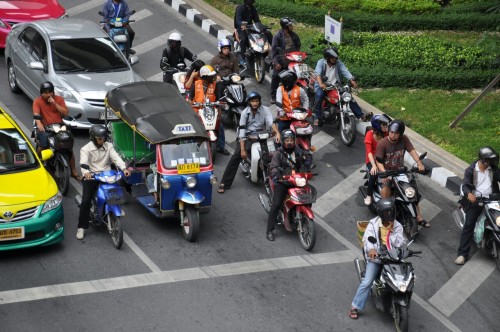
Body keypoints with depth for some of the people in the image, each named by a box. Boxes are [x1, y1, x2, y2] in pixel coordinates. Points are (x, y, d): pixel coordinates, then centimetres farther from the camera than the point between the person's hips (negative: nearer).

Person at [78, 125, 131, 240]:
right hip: (91, 177, -3)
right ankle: (81, 227, -7)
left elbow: (116, 158, -5)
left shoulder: (109, 146, 8)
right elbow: (83, 162, -18)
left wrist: (124, 168, -24)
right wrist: (86, 172, -41)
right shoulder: (86, 149, -2)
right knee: (85, 201, -14)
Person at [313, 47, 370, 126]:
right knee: (319, 95, -35)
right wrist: (321, 84, -44)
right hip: (322, 86, -3)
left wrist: (352, 81, -31)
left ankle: (361, 116, -10)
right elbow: (318, 73, -23)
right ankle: (317, 118, -27)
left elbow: (346, 72, -12)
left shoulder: (339, 63, 3)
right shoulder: (321, 62, -6)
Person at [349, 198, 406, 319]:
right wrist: (371, 249, -40)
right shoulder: (373, 224, -5)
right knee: (367, 282, -13)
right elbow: (367, 238, -20)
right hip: (375, 257, -3)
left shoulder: (397, 226, 4)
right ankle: (355, 306, -4)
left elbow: (400, 243, -6)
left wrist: (392, 231, -17)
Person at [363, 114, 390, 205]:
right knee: (374, 174, -32)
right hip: (372, 160, -3)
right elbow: (369, 151, -24)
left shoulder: (387, 134, -4)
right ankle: (369, 195, -12)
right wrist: (374, 165, -37)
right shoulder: (370, 134, -16)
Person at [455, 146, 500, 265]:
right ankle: (462, 254, -17)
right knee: (469, 224, -15)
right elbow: (465, 185, -11)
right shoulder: (470, 170, -4)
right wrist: (469, 193, -35)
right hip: (475, 200, -3)